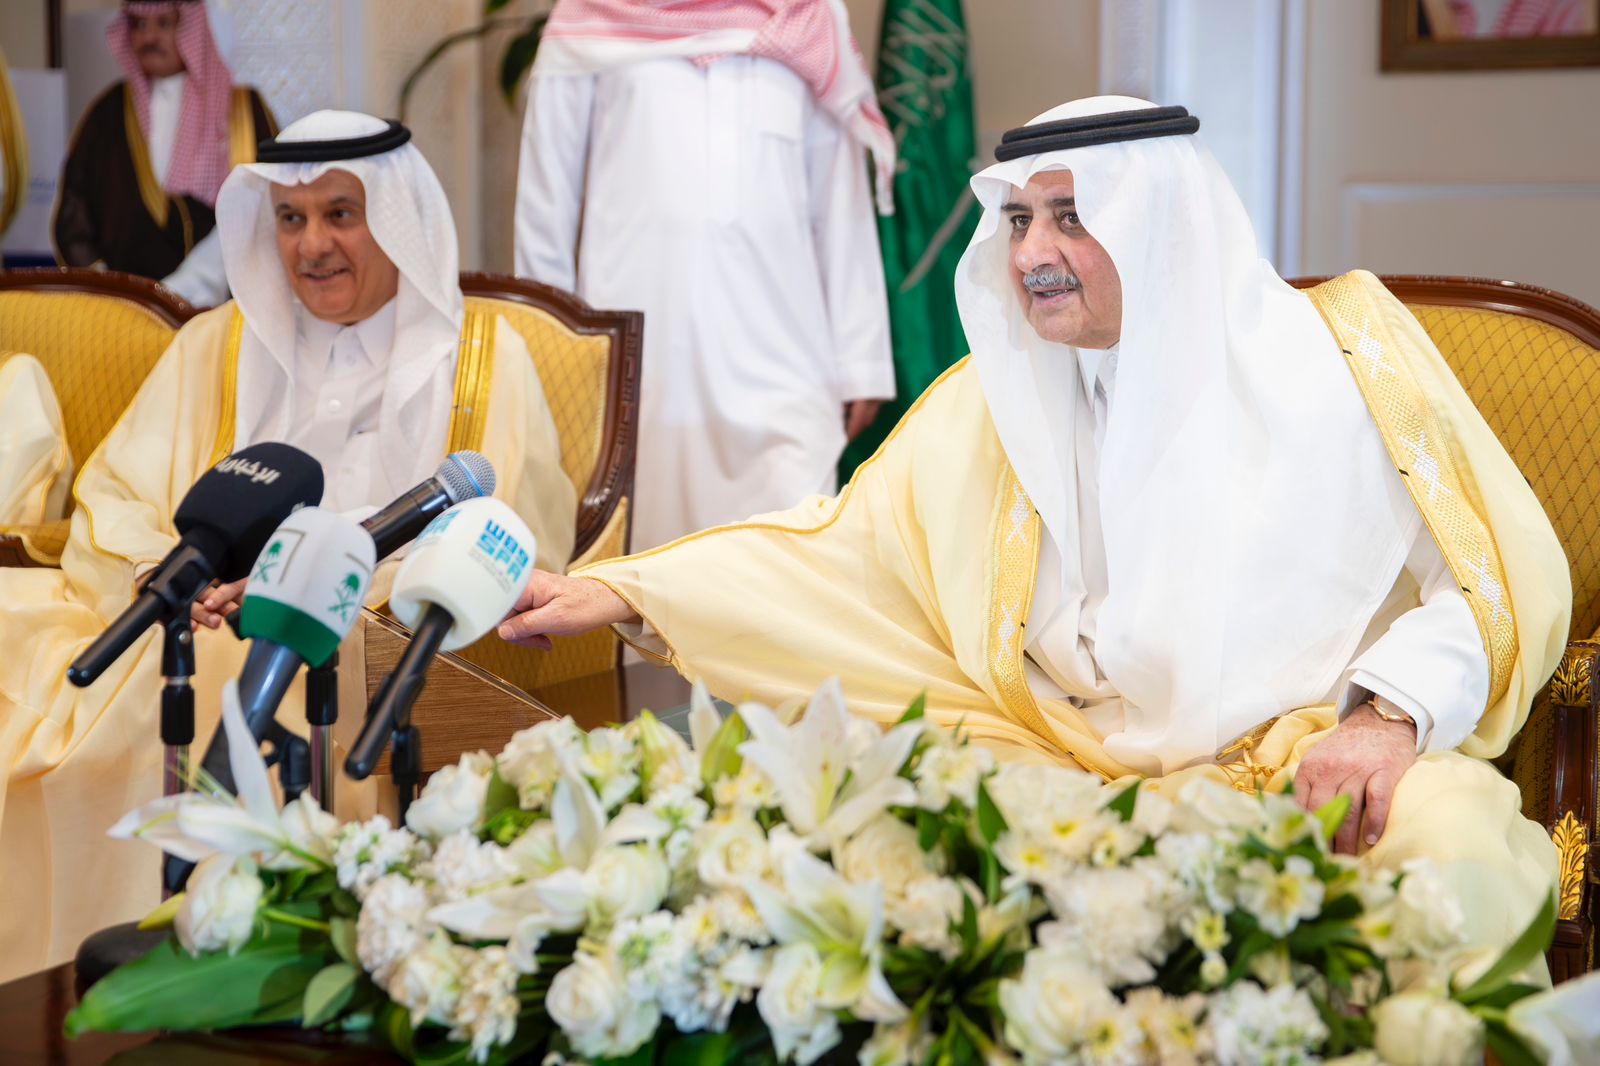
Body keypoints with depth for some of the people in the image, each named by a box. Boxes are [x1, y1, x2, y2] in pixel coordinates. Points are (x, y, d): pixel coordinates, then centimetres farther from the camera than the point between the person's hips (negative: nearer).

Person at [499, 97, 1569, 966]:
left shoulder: (1340, 358, -3)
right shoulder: (998, 399, 8)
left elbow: (1505, 572, -3)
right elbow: (840, 552, 9)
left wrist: (1390, 710, -21)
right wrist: (622, 592, -2)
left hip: (1332, 758, -3)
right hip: (1089, 768, 3)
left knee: (1450, 838, -36)